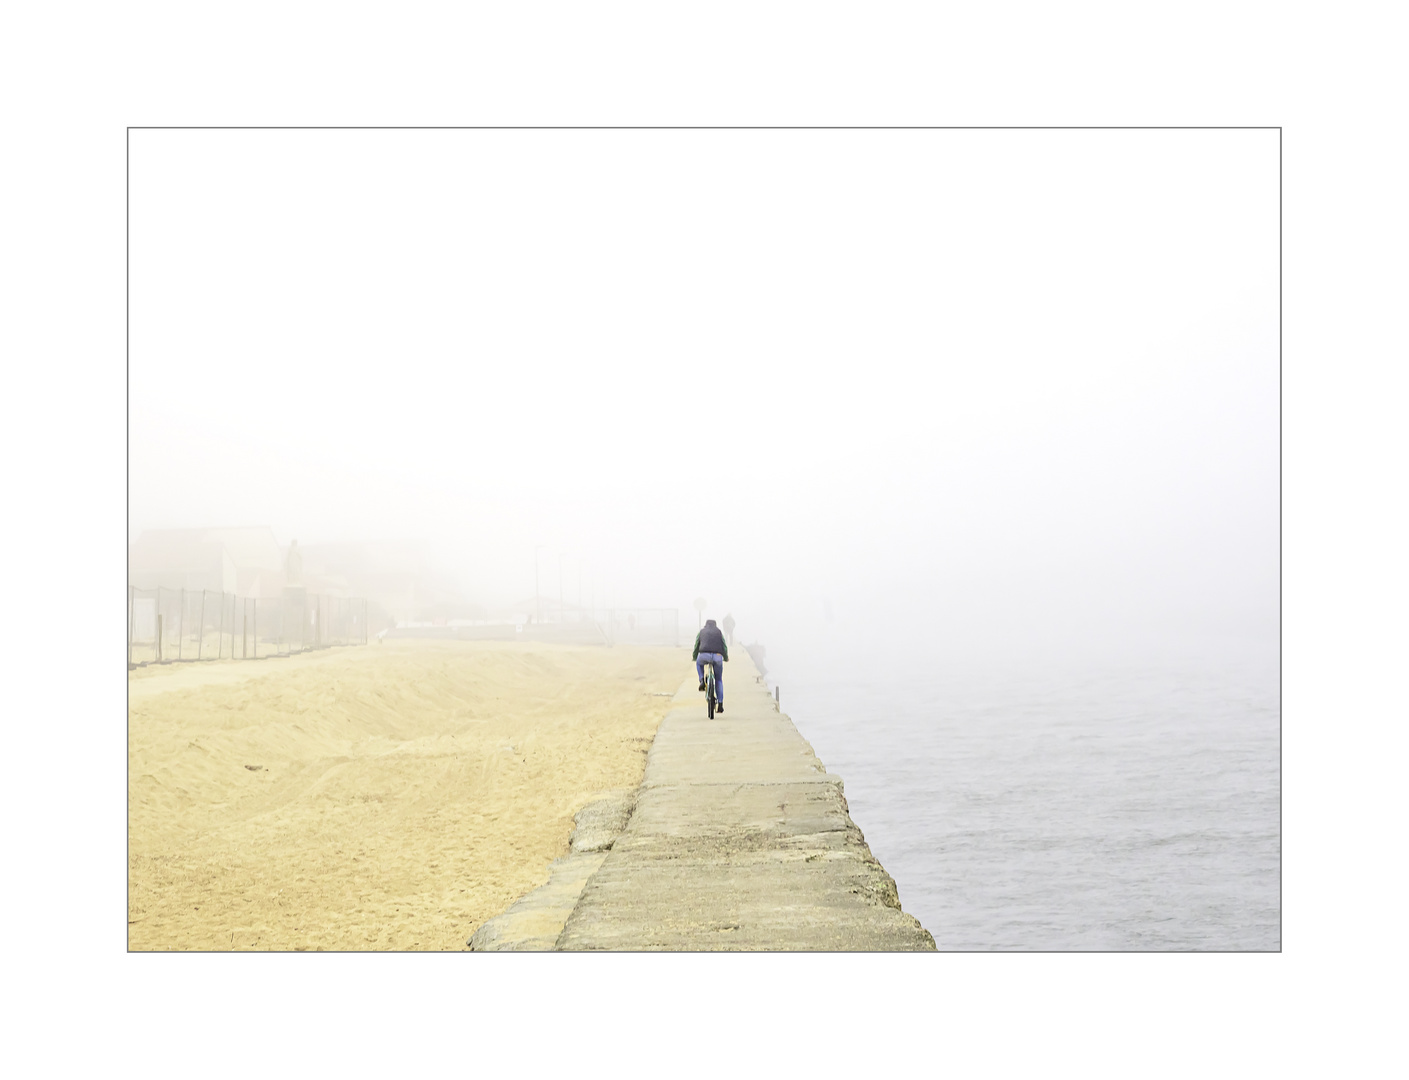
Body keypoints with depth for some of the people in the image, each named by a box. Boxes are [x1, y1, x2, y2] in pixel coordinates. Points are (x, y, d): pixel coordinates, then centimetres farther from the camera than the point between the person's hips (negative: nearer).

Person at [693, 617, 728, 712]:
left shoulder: (701, 631, 19)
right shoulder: (719, 631, 20)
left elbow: (696, 646, 26)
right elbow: (724, 646, 22)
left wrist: (694, 657, 44)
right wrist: (726, 657, 41)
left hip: (704, 656, -1)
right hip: (717, 657, 1)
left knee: (699, 663, 38)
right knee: (718, 680, 17)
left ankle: (702, 681, 14)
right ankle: (720, 704, 11)